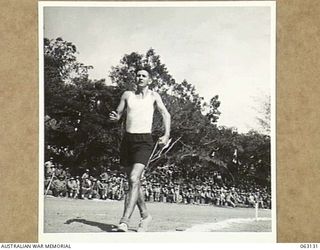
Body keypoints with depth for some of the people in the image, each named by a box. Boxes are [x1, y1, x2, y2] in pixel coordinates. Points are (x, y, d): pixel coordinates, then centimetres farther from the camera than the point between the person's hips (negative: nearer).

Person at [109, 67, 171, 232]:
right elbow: (118, 114, 15)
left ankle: (124, 221, -25)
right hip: (128, 139, 5)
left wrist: (166, 135, -14)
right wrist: (114, 117, -10)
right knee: (133, 181, 11)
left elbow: (165, 114, 1)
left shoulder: (153, 96, 4)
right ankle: (145, 215, 28)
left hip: (144, 141, -5)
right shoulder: (127, 95, 13)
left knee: (134, 179, -20)